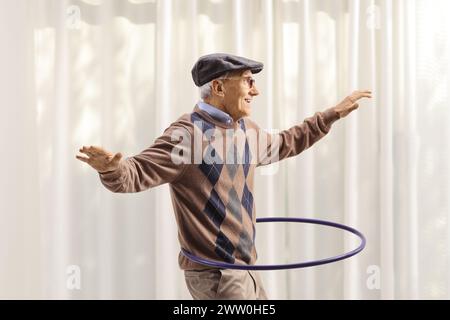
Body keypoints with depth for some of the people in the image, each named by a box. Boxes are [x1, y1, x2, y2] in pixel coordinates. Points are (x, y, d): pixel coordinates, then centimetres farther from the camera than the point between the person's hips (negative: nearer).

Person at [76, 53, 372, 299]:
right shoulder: (187, 134, -19)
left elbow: (284, 144, 27)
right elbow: (135, 174, -24)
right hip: (214, 274, -9)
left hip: (243, 268, 9)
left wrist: (334, 114, 29)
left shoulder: (246, 129, 8)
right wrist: (111, 167, -47)